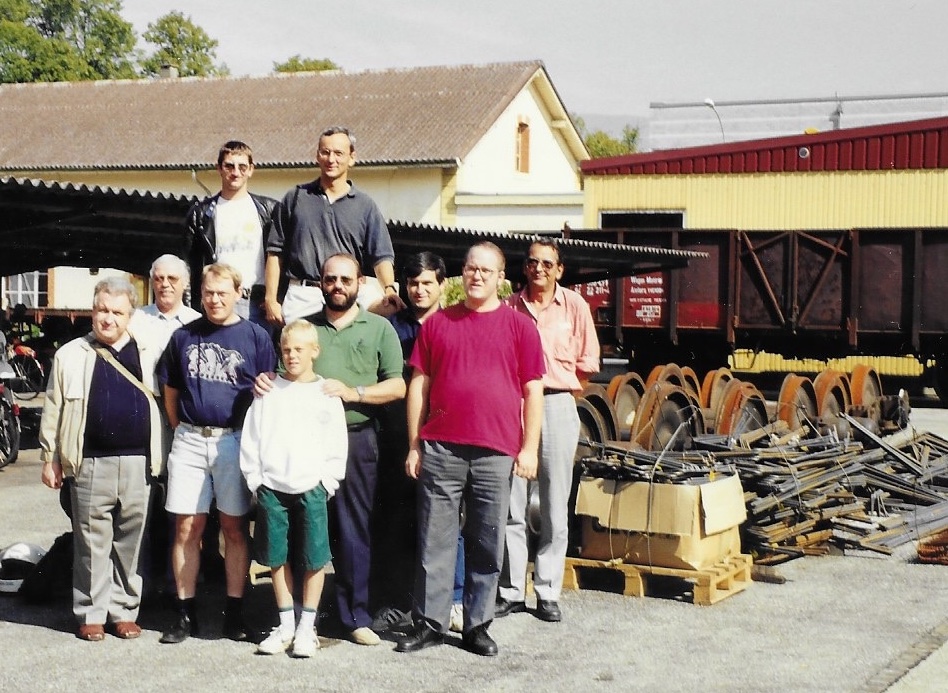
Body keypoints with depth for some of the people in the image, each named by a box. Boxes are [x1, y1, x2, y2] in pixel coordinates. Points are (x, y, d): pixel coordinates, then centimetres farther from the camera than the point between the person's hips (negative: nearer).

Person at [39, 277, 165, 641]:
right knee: (92, 542, 3)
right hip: (90, 464, -1)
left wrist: (159, 458, 3)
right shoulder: (71, 355, 6)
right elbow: (53, 410, 8)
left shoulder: (149, 353, 9)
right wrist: (50, 458, 4)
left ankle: (124, 611, 18)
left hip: (137, 462, 1)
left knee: (130, 541, 7)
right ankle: (91, 614, 13)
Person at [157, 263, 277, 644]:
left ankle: (234, 612, 11)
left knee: (234, 528, 3)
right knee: (186, 527, 2)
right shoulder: (183, 336, 9)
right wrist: (181, 432, 9)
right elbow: (170, 393, 15)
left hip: (234, 441, -2)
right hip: (189, 441, 2)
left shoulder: (255, 337, 2)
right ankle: (186, 613, 9)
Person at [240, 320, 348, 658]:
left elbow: (337, 446, 3)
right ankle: (286, 625, 17)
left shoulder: (326, 394, 4)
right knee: (277, 558, 6)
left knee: (314, 559, 0)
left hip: (311, 488, -2)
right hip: (271, 487, 2)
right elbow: (251, 440, 7)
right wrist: (255, 481, 1)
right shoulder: (269, 391, 8)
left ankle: (306, 627, 10)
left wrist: (326, 483, -4)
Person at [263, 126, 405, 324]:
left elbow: (381, 256, 4)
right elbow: (275, 252, 12)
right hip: (301, 297, 0)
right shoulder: (295, 198, 12)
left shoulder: (365, 206, 10)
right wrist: (271, 300, 5)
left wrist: (389, 289, -15)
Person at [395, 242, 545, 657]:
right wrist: (414, 445, 5)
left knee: (487, 544, 6)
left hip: (495, 452, -1)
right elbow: (419, 385, 10)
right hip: (440, 449, 1)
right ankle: (430, 623, 13)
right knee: (435, 540, 4)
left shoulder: (519, 326, 6)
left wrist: (529, 448, -1)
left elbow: (533, 392, 5)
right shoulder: (437, 324, 9)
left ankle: (477, 625, 16)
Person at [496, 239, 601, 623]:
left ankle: (548, 593, 11)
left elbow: (587, 364, 9)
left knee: (555, 508, 3)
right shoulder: (510, 307, 7)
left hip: (557, 406, -1)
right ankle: (511, 592, 11)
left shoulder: (575, 306, 5)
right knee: (511, 506, 3)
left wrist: (560, 387, 6)